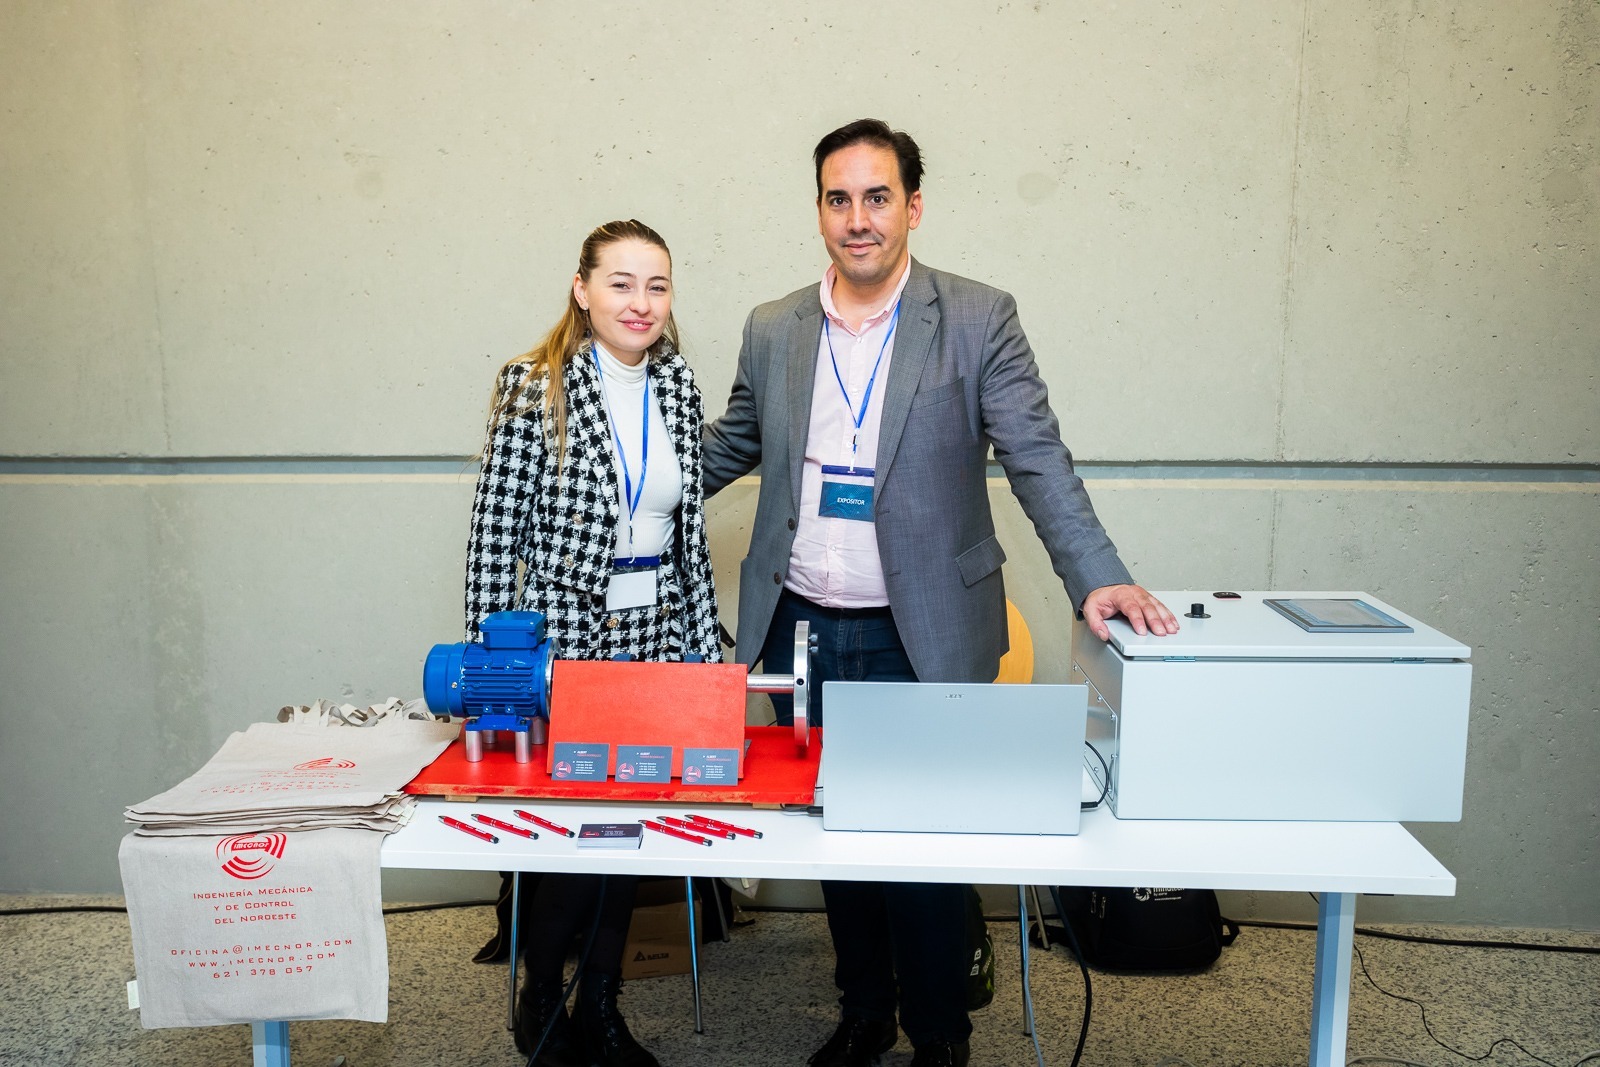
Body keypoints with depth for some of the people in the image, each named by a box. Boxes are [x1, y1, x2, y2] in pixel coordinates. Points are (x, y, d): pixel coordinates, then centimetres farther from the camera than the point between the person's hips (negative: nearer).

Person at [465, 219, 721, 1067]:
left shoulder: (678, 387, 6)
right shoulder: (532, 386, -9)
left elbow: (691, 530, 10)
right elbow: (494, 534, -8)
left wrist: (706, 647, 9)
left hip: (657, 637, 5)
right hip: (563, 639, -5)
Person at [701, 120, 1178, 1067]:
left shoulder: (979, 320, -4)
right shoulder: (773, 330, 7)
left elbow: (1038, 460, -9)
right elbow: (729, 449, 19)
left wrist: (1099, 576, -21)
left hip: (921, 638, -3)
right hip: (801, 631, 4)